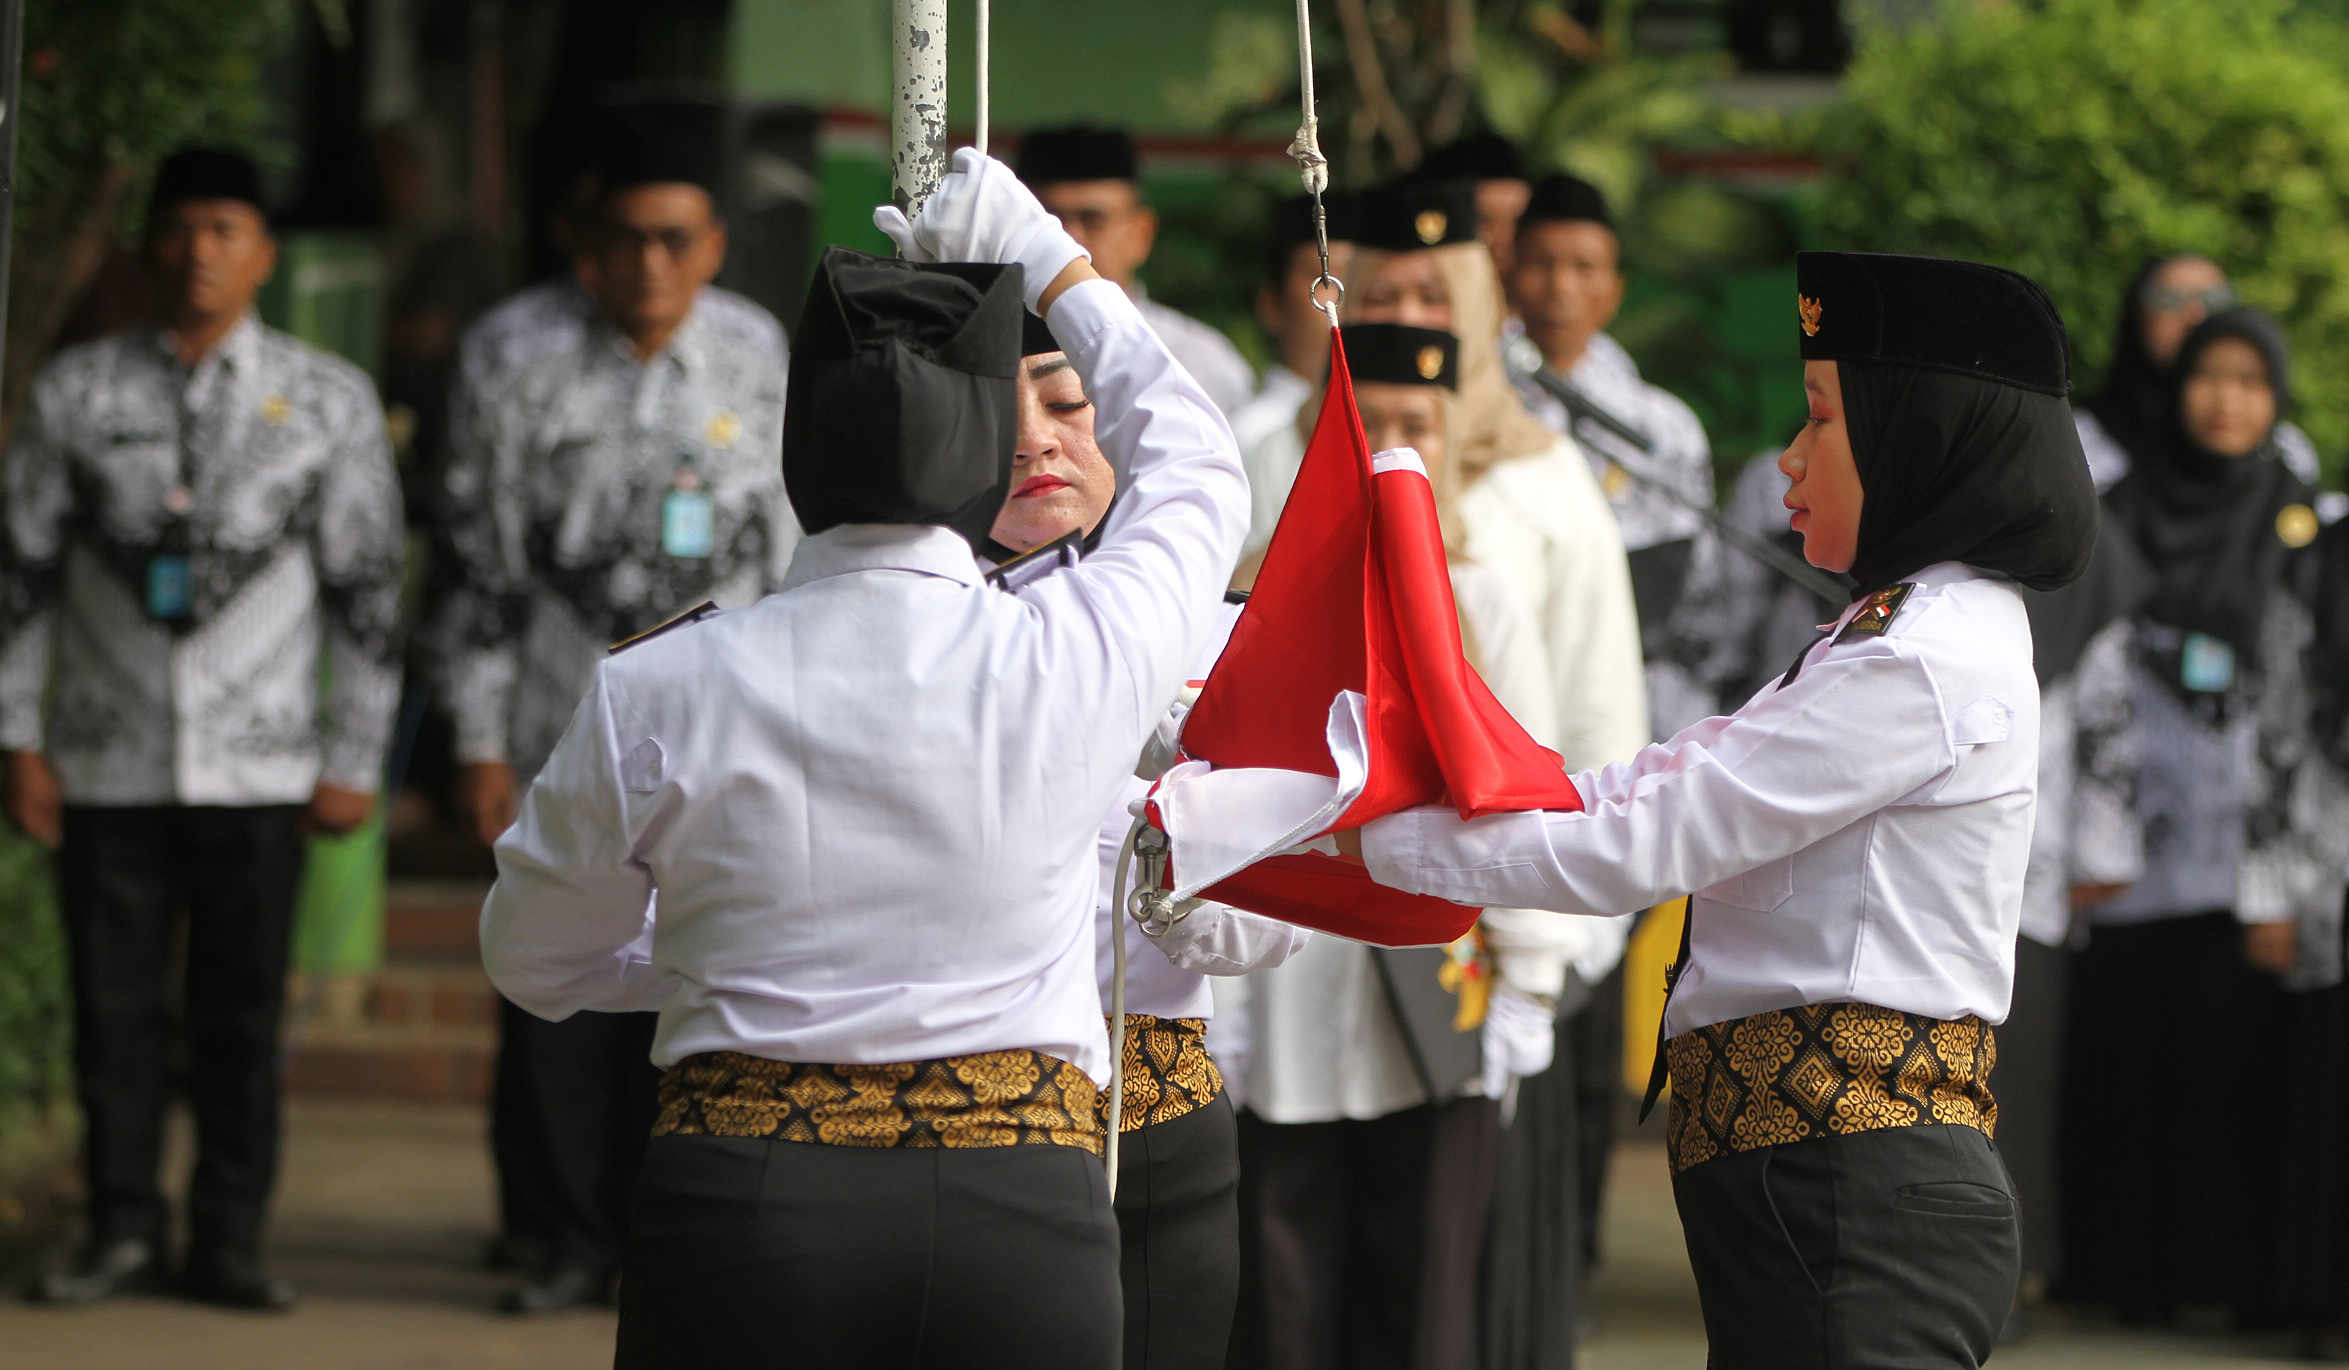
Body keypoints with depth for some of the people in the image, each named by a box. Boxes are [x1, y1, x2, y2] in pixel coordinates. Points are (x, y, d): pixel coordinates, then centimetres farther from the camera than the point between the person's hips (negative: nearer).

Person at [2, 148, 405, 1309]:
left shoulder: (329, 402, 3)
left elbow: (367, 591, 5)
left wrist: (356, 760, 2)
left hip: (259, 766, -1)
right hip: (110, 764, 1)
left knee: (242, 1011, 1)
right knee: (115, 1005, 2)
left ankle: (229, 1243, 9)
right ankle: (122, 1232, 13)